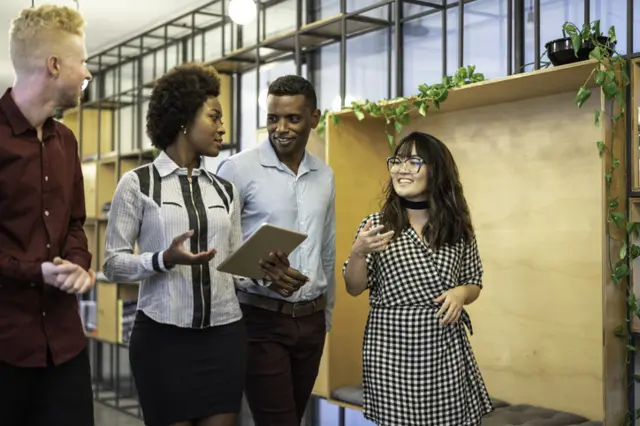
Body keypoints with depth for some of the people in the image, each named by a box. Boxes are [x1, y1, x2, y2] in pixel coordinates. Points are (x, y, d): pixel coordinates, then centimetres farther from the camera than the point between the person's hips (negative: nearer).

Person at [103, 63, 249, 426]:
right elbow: (114, 263, -4)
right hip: (163, 335, -4)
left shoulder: (225, 190, 12)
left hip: (224, 334, 4)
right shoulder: (137, 184, -1)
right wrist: (165, 260, -20)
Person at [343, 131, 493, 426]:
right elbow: (354, 289, -1)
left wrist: (461, 293, -9)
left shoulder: (458, 228, 4)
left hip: (446, 349, 2)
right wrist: (358, 252, -20)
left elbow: (474, 285, 13)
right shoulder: (375, 225, 0)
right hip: (390, 349, -1)